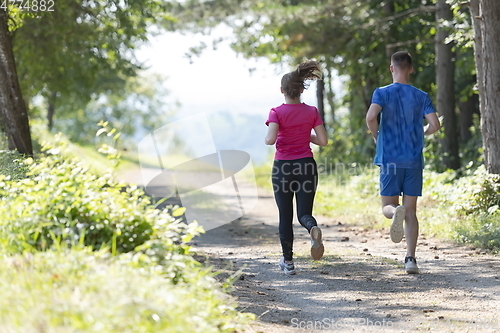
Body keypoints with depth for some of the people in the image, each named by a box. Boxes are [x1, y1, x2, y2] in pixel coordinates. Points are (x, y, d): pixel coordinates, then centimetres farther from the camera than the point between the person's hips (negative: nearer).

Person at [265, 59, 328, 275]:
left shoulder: (277, 112, -8)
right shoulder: (312, 112, 0)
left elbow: (270, 139, -21)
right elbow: (323, 141, -2)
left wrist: (268, 140, 2)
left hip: (283, 168, -2)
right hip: (307, 166, 2)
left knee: (285, 216, 10)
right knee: (304, 214, 6)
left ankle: (288, 261, 14)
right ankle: (314, 228, -31)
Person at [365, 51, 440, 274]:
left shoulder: (382, 93, -1)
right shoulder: (421, 97, 4)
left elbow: (371, 117, -19)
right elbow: (435, 125, -5)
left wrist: (376, 135, 0)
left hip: (390, 160, -2)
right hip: (414, 161, 2)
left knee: (388, 206, 7)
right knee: (411, 211, 7)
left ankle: (396, 212, -30)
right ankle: (410, 259, -2)